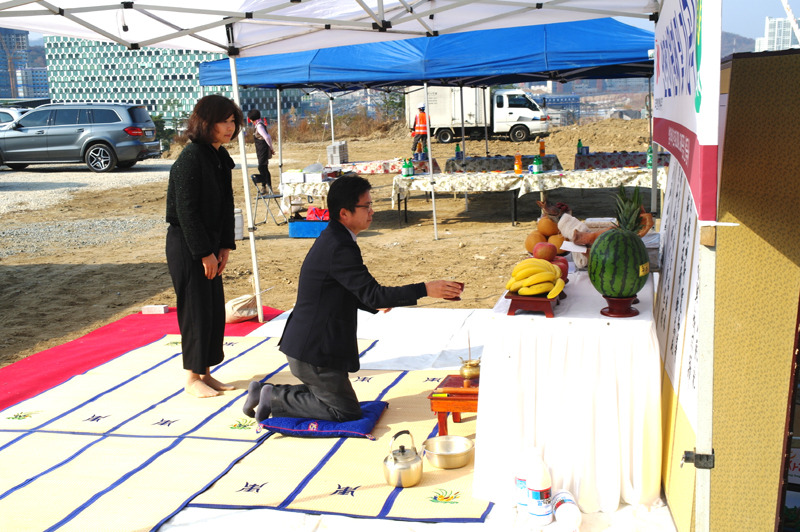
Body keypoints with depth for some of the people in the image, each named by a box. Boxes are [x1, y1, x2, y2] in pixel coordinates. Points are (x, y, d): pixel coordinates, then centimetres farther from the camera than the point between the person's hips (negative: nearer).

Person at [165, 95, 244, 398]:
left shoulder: (221, 157, 8)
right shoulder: (191, 158, -19)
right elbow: (186, 210, -20)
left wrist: (225, 246, 6)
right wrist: (204, 253, -17)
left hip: (209, 243, 9)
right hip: (186, 245, -9)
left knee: (216, 310, 11)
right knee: (196, 310, -1)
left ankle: (205, 373, 24)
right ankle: (193, 378, 12)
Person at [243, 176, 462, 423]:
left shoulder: (332, 239, 9)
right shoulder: (340, 247, -23)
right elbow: (373, 294, -28)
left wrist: (374, 302, 8)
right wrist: (425, 290, -27)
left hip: (305, 344, 10)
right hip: (313, 351, -10)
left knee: (326, 393, 24)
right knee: (347, 410, 1)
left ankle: (266, 392, 21)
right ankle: (275, 400, 3)